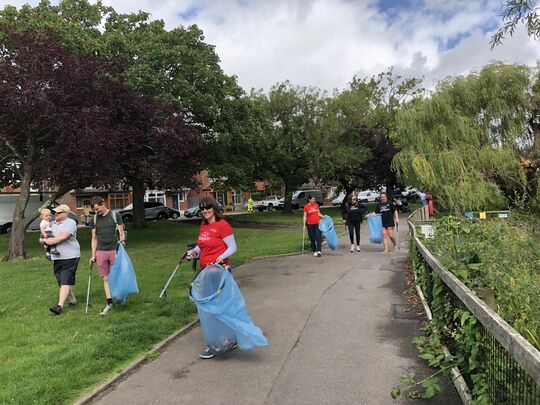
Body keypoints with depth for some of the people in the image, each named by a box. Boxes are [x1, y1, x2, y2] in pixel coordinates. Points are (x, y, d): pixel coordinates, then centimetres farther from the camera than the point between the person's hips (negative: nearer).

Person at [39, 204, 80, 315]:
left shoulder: (70, 222, -6)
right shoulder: (52, 224, 18)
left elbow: (63, 236, -20)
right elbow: (42, 238, 22)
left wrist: (50, 241, -8)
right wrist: (44, 240, -1)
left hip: (69, 257, -8)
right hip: (56, 257, 8)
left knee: (65, 281, -11)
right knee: (61, 282, 12)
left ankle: (60, 306, -15)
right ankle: (73, 300, 27)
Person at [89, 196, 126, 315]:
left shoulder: (115, 215, 0)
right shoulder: (94, 220, 9)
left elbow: (122, 233, 3)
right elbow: (94, 239, 13)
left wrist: (122, 240, -17)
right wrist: (93, 255, 9)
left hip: (114, 250, -3)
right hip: (101, 252, 3)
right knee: (106, 278, 4)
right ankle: (109, 303, 9)